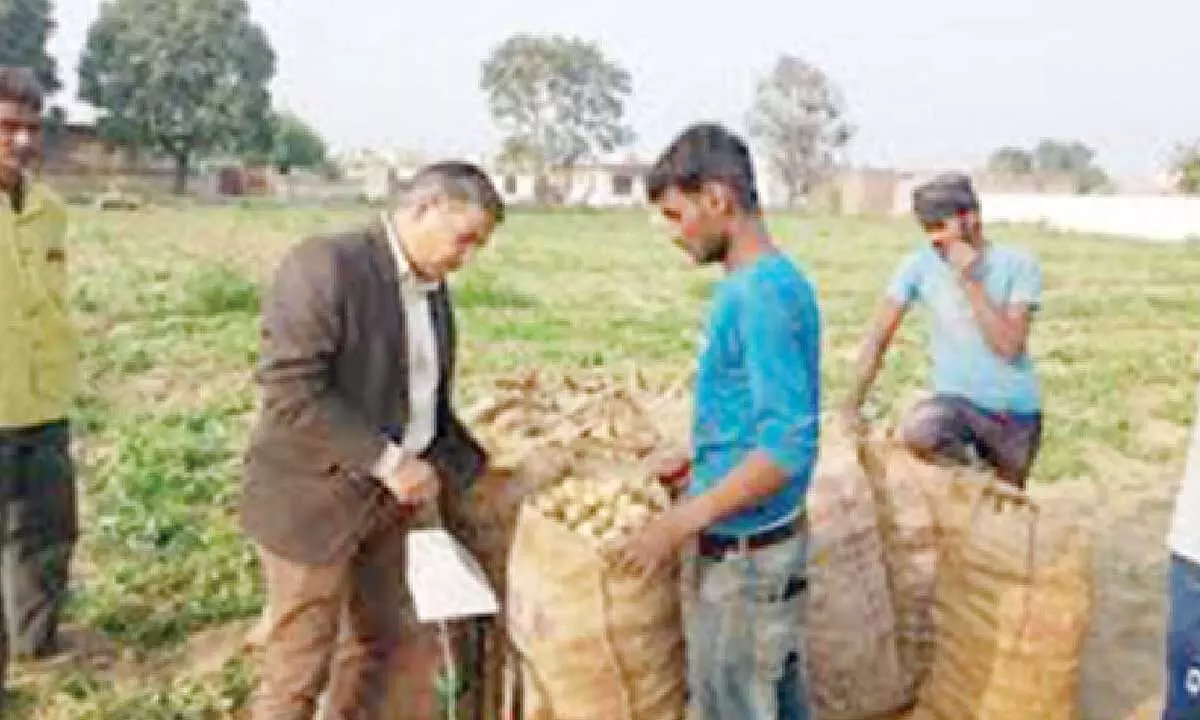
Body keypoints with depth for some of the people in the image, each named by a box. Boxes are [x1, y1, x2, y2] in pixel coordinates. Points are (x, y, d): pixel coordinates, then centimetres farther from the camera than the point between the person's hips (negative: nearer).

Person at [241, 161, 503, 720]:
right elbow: (290, 388, -25)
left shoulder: (433, 288, 8)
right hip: (316, 500, -8)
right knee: (298, 670, 4)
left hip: (388, 501, 8)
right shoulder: (323, 264, -19)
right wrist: (388, 461, -24)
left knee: (375, 644, 19)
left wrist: (445, 470, 5)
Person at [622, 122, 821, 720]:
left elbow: (789, 445, -27)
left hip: (743, 551, -9)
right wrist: (697, 461, 16)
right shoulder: (755, 284, 7)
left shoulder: (763, 293, -22)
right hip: (757, 540, 9)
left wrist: (684, 520, -22)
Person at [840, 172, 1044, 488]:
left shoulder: (1019, 265, -11)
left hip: (1015, 411, 0)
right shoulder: (920, 265, -8)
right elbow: (879, 336, -7)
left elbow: (1009, 346, -20)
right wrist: (854, 402, -13)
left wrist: (971, 282, -22)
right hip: (958, 400, 0)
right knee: (917, 433, -34)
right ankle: (967, 459, -2)